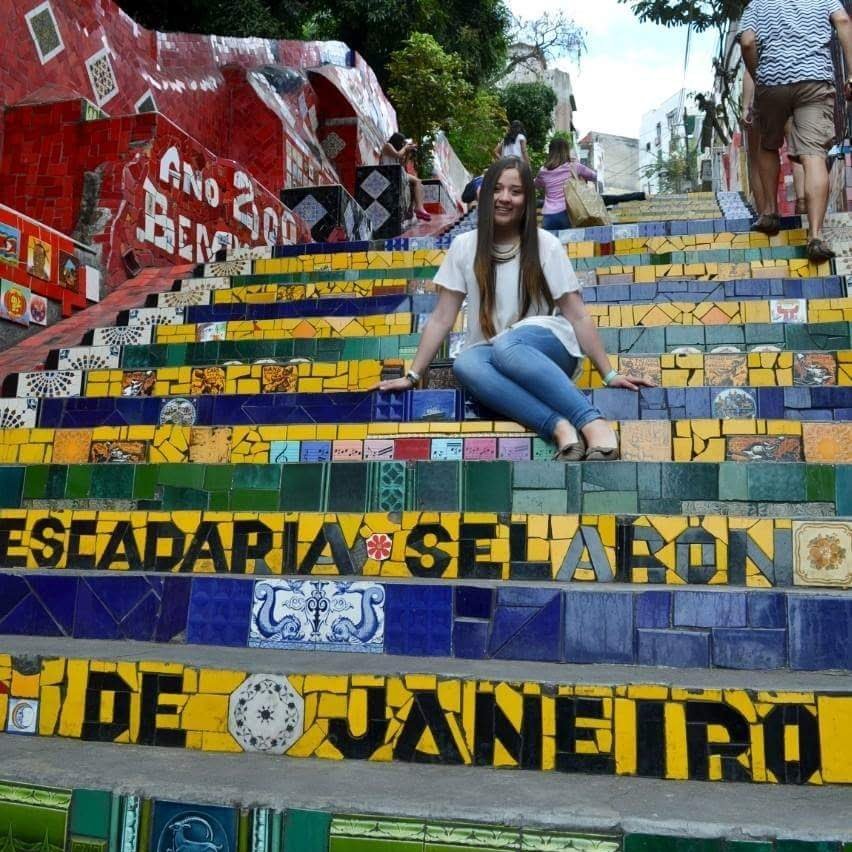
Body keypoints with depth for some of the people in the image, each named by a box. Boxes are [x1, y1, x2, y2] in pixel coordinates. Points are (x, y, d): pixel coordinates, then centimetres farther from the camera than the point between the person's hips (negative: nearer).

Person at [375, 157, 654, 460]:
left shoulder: (545, 245, 0)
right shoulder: (464, 247, 5)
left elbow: (578, 317, -1)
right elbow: (441, 319, 5)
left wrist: (609, 375, -7)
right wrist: (412, 375, -1)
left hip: (546, 347, -2)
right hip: (490, 354, 2)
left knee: (507, 346, -38)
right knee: (464, 364, -35)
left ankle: (594, 423, -44)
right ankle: (559, 426, -45)